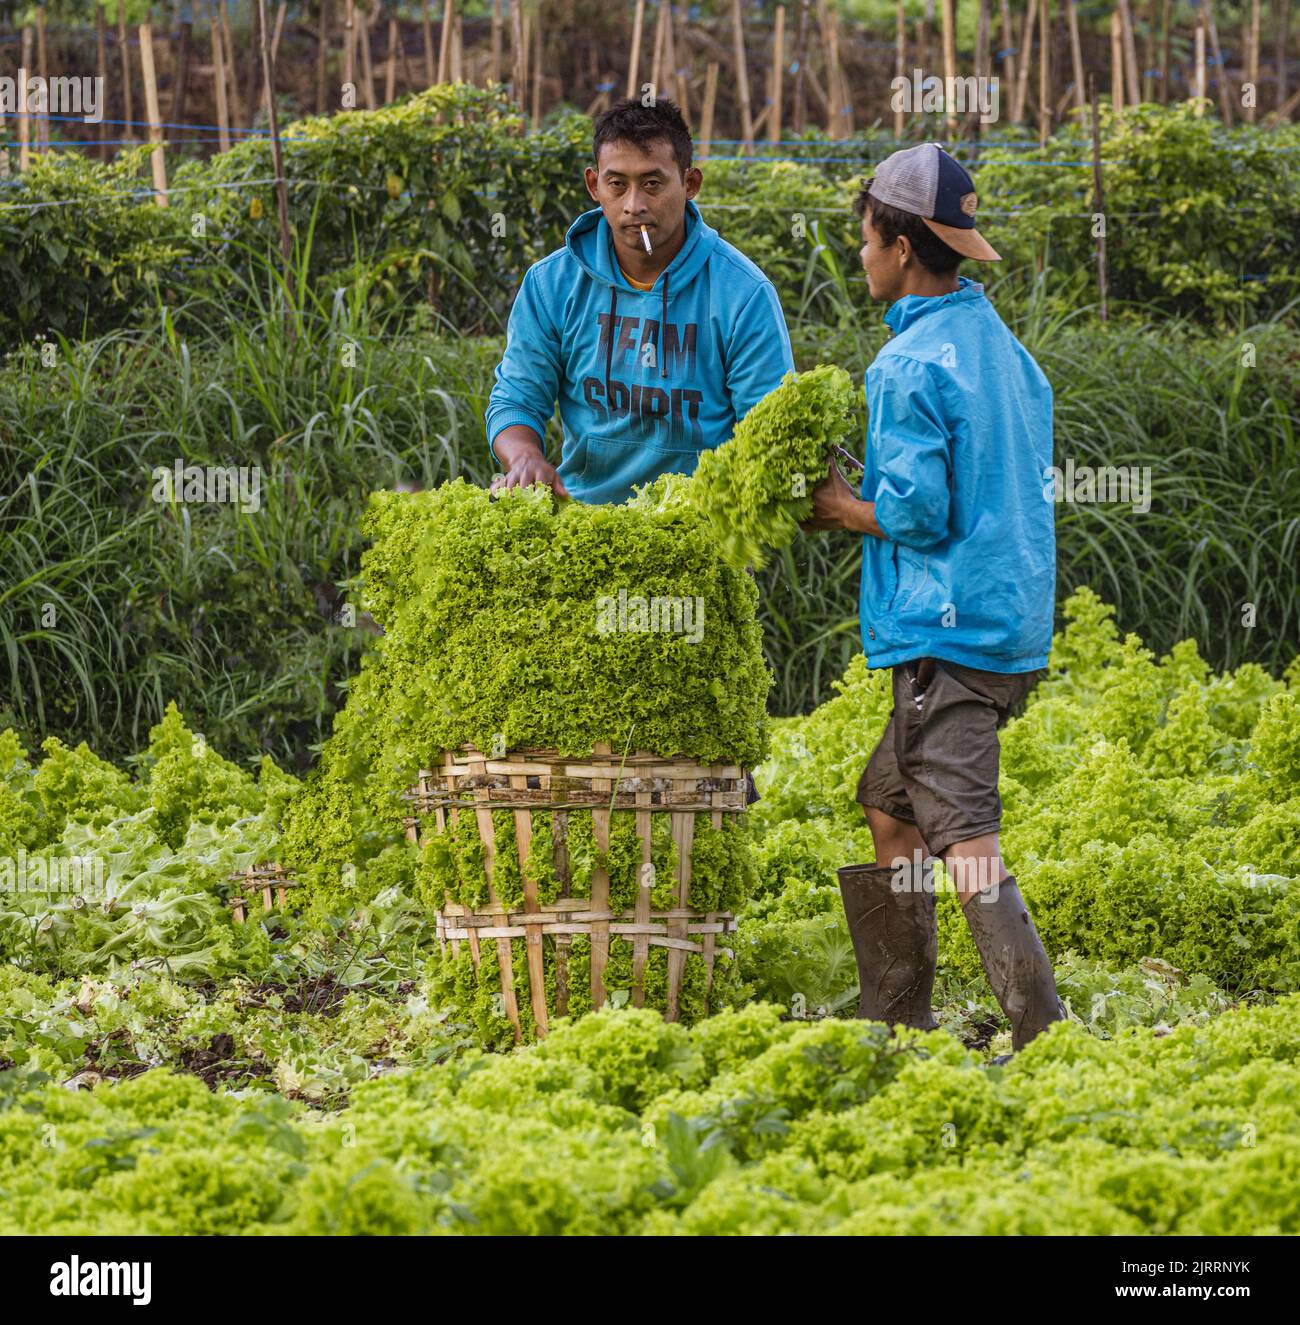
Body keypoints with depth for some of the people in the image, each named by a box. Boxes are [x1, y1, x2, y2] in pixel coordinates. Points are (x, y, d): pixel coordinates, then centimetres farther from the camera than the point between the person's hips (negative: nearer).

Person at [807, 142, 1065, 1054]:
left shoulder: (910, 366, -13)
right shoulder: (1007, 353, 15)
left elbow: (916, 513, -18)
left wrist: (841, 507, 0)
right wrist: (867, 501, 19)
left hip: (947, 629, -10)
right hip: (1015, 622, 10)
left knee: (964, 834, -11)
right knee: (890, 808, 19)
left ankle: (1044, 1037, -17)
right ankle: (897, 1024, 22)